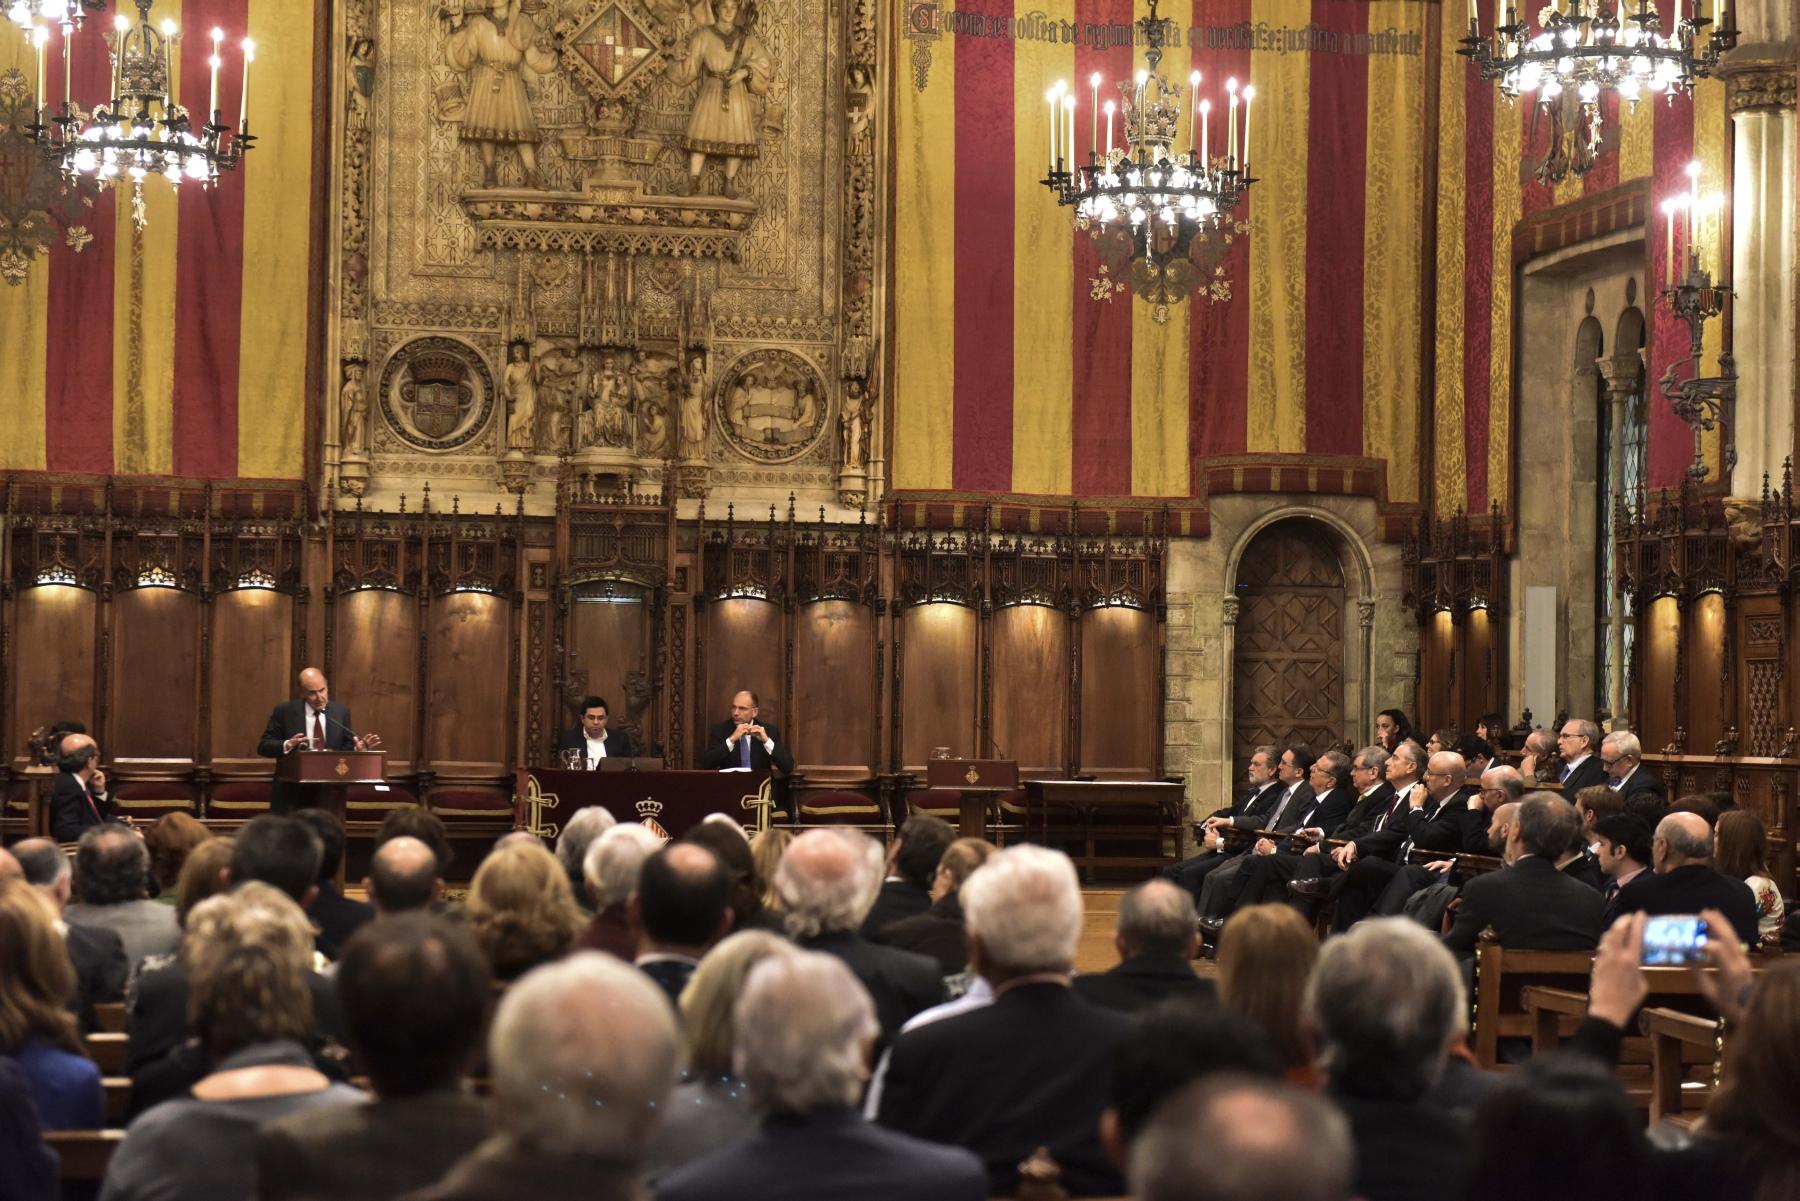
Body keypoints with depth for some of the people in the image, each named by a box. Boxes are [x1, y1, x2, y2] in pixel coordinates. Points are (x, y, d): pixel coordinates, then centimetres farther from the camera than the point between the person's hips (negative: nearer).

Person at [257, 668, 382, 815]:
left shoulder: (341, 713, 5)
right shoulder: (284, 712, -3)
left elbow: (347, 749, 9)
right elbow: (263, 746, -3)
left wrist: (360, 748, -14)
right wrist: (287, 745, -23)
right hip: (292, 791, -2)